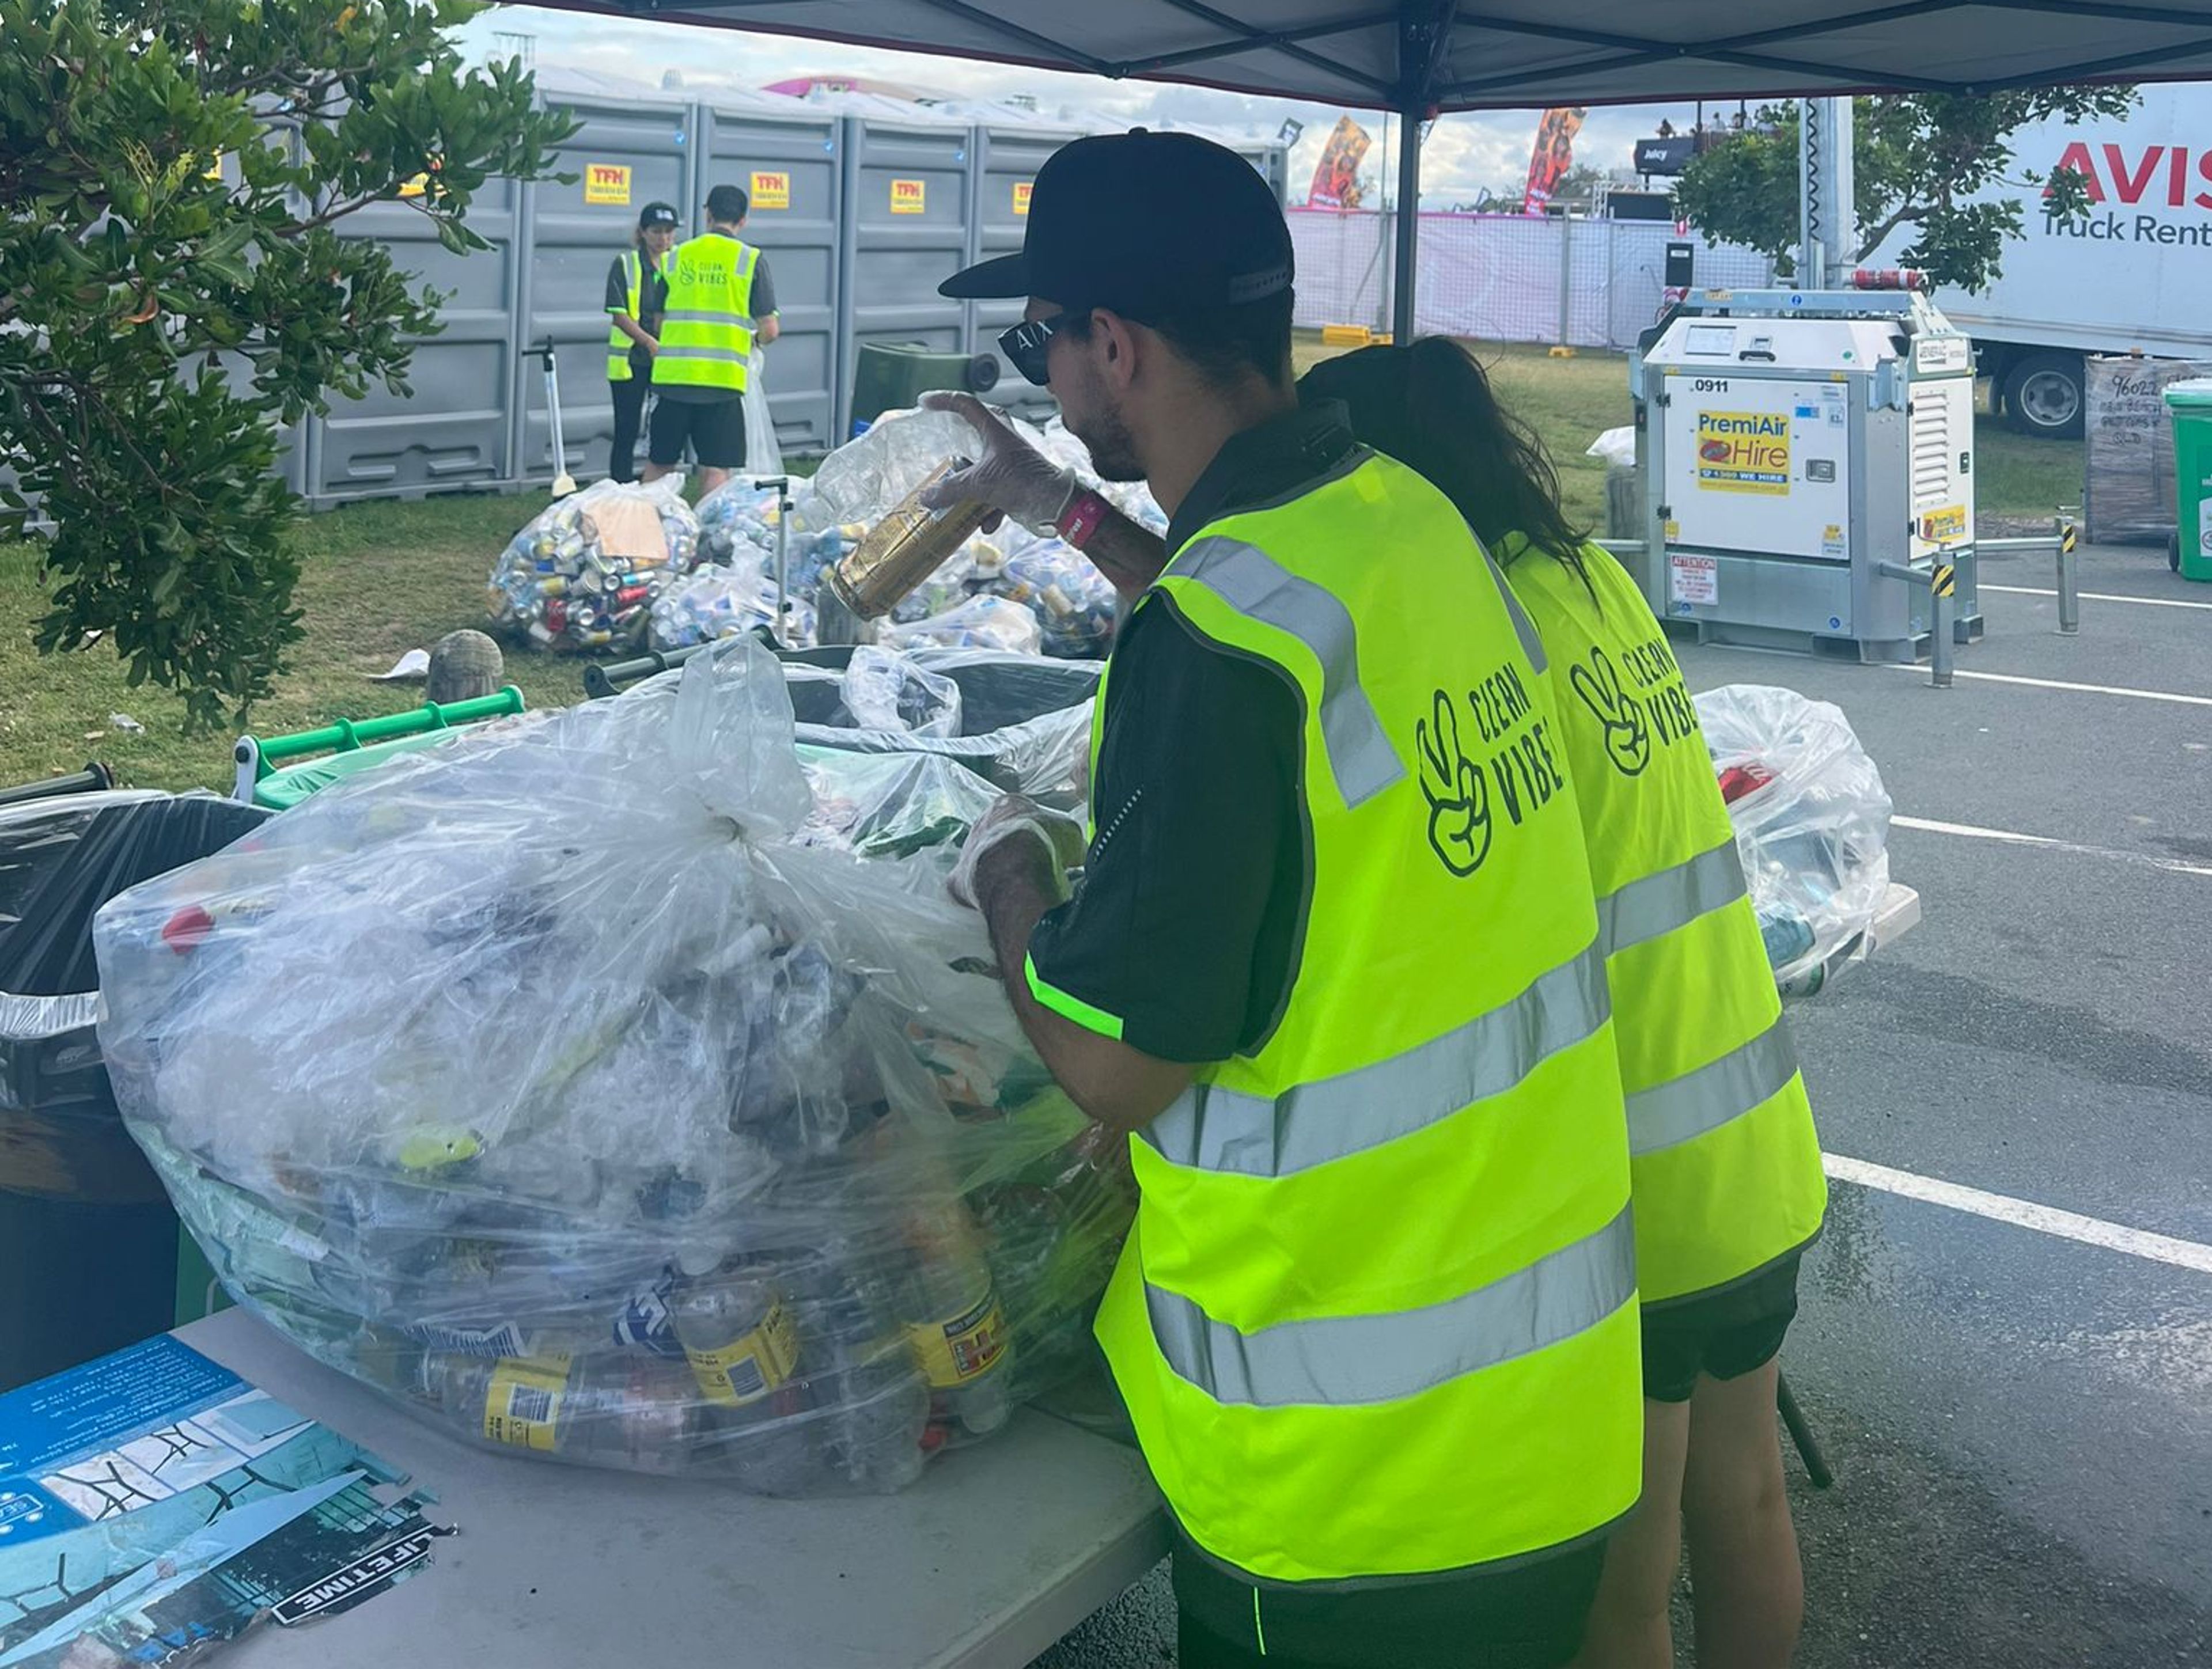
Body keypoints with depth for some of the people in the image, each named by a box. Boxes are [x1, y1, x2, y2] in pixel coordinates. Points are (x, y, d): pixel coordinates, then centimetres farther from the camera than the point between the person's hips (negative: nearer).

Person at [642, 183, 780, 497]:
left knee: (658, 464, 13)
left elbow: (659, 322, 17)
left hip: (671, 375, 3)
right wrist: (755, 340, 21)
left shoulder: (676, 256, 10)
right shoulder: (750, 260, 0)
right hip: (723, 377, -3)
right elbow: (769, 330, -2)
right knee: (715, 470, -1)